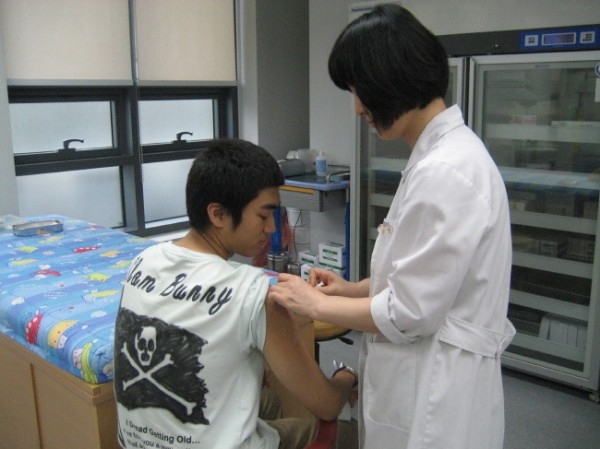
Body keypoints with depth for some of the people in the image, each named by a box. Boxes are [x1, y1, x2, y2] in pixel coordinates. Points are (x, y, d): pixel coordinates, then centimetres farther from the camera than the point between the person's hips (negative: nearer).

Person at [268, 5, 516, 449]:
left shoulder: (445, 172, -26)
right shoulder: (442, 152, 5)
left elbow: (409, 313, -22)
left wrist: (315, 304, -10)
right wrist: (354, 288, 7)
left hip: (435, 392, -9)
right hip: (422, 375, 9)